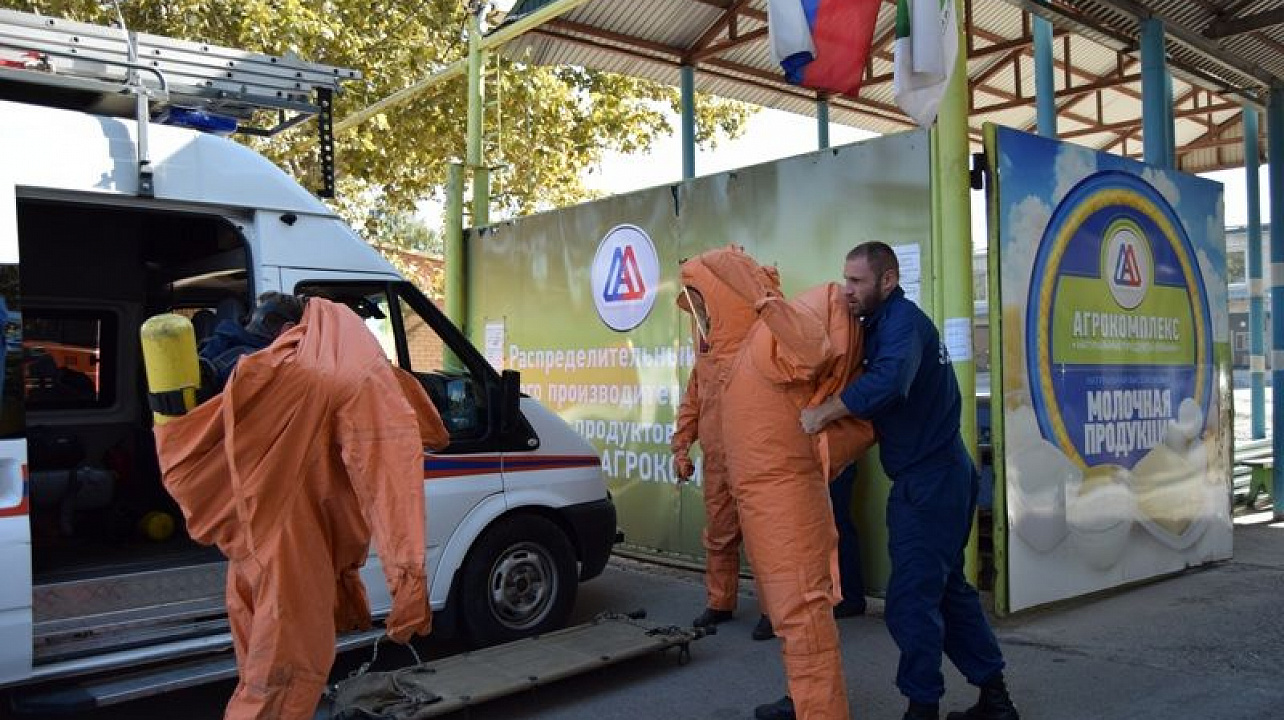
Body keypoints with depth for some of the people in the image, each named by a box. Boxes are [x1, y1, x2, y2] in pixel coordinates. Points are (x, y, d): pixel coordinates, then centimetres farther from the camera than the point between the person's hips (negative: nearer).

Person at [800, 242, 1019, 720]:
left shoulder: (902, 321, -17)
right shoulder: (882, 323, 14)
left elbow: (887, 381, -37)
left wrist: (823, 412, -28)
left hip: (929, 481, -11)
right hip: (938, 478, 11)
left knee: (912, 600, -5)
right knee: (947, 588, 18)